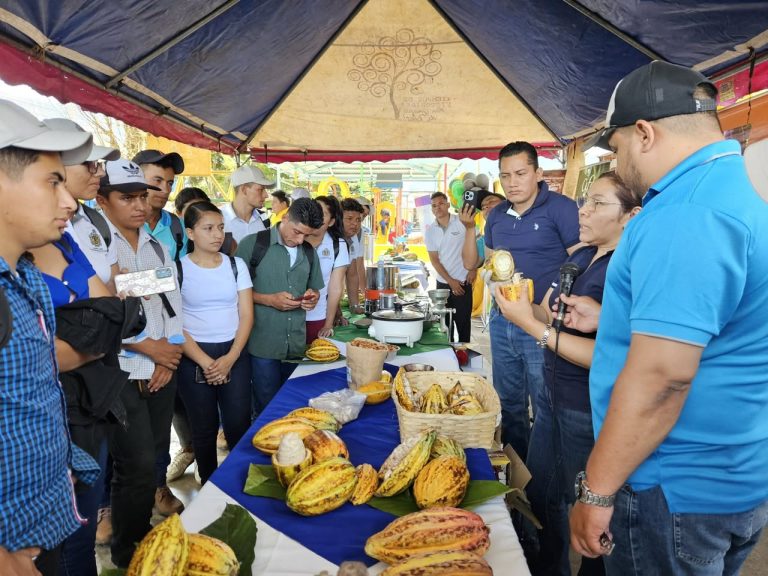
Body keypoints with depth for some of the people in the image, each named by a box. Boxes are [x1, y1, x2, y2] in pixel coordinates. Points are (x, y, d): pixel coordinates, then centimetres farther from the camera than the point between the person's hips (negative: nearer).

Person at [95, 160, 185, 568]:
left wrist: (170, 354, -1)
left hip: (164, 370, 6)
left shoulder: (158, 248, 12)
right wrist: (149, 348, -11)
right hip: (121, 373, -6)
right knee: (139, 465, -3)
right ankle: (128, 553, 19)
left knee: (157, 455, 14)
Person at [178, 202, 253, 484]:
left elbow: (246, 315, 2)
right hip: (194, 357, -1)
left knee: (239, 425, 1)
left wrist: (230, 358, -8)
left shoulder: (236, 265, 4)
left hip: (235, 353, 2)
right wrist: (205, 362, -11)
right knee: (204, 429, 9)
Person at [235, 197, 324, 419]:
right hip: (263, 345, -4)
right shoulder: (253, 244, -6)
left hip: (297, 345, 5)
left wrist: (312, 297, -2)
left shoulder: (309, 251, 9)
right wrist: (269, 300, -16)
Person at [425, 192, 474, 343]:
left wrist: (474, 269, -7)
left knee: (463, 320, 0)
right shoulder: (430, 231, 4)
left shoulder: (462, 222, -5)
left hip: (463, 282, -3)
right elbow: (434, 259, 2)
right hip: (443, 283, 3)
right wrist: (450, 281, -6)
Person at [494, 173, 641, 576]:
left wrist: (529, 324, -27)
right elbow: (547, 313, 9)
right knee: (540, 493, 23)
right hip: (553, 396, 8)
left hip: (593, 412, -8)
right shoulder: (577, 256, 3)